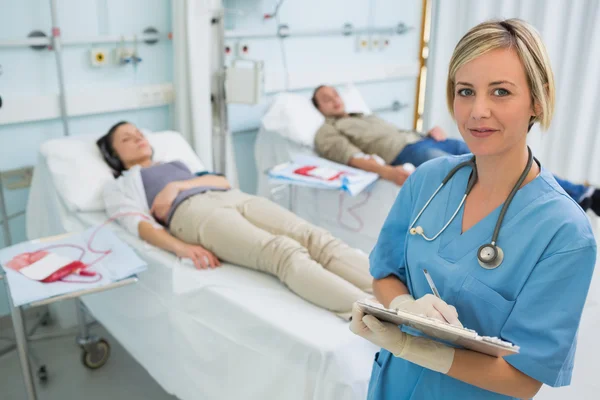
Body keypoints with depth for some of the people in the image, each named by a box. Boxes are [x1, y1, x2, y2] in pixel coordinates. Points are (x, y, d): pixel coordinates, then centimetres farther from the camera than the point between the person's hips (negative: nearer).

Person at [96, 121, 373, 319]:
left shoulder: (177, 163, 40)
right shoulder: (119, 186, 26)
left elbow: (223, 181, 22)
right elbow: (137, 223, 4)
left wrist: (178, 185, 3)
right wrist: (181, 248, -17)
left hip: (234, 198, 6)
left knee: (315, 238, -25)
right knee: (284, 252, -35)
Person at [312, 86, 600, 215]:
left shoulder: (366, 117, 37)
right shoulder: (327, 133, 11)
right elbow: (352, 157, -7)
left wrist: (430, 130, 9)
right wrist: (387, 172, -26)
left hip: (424, 140, 8)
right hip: (405, 152, -8)